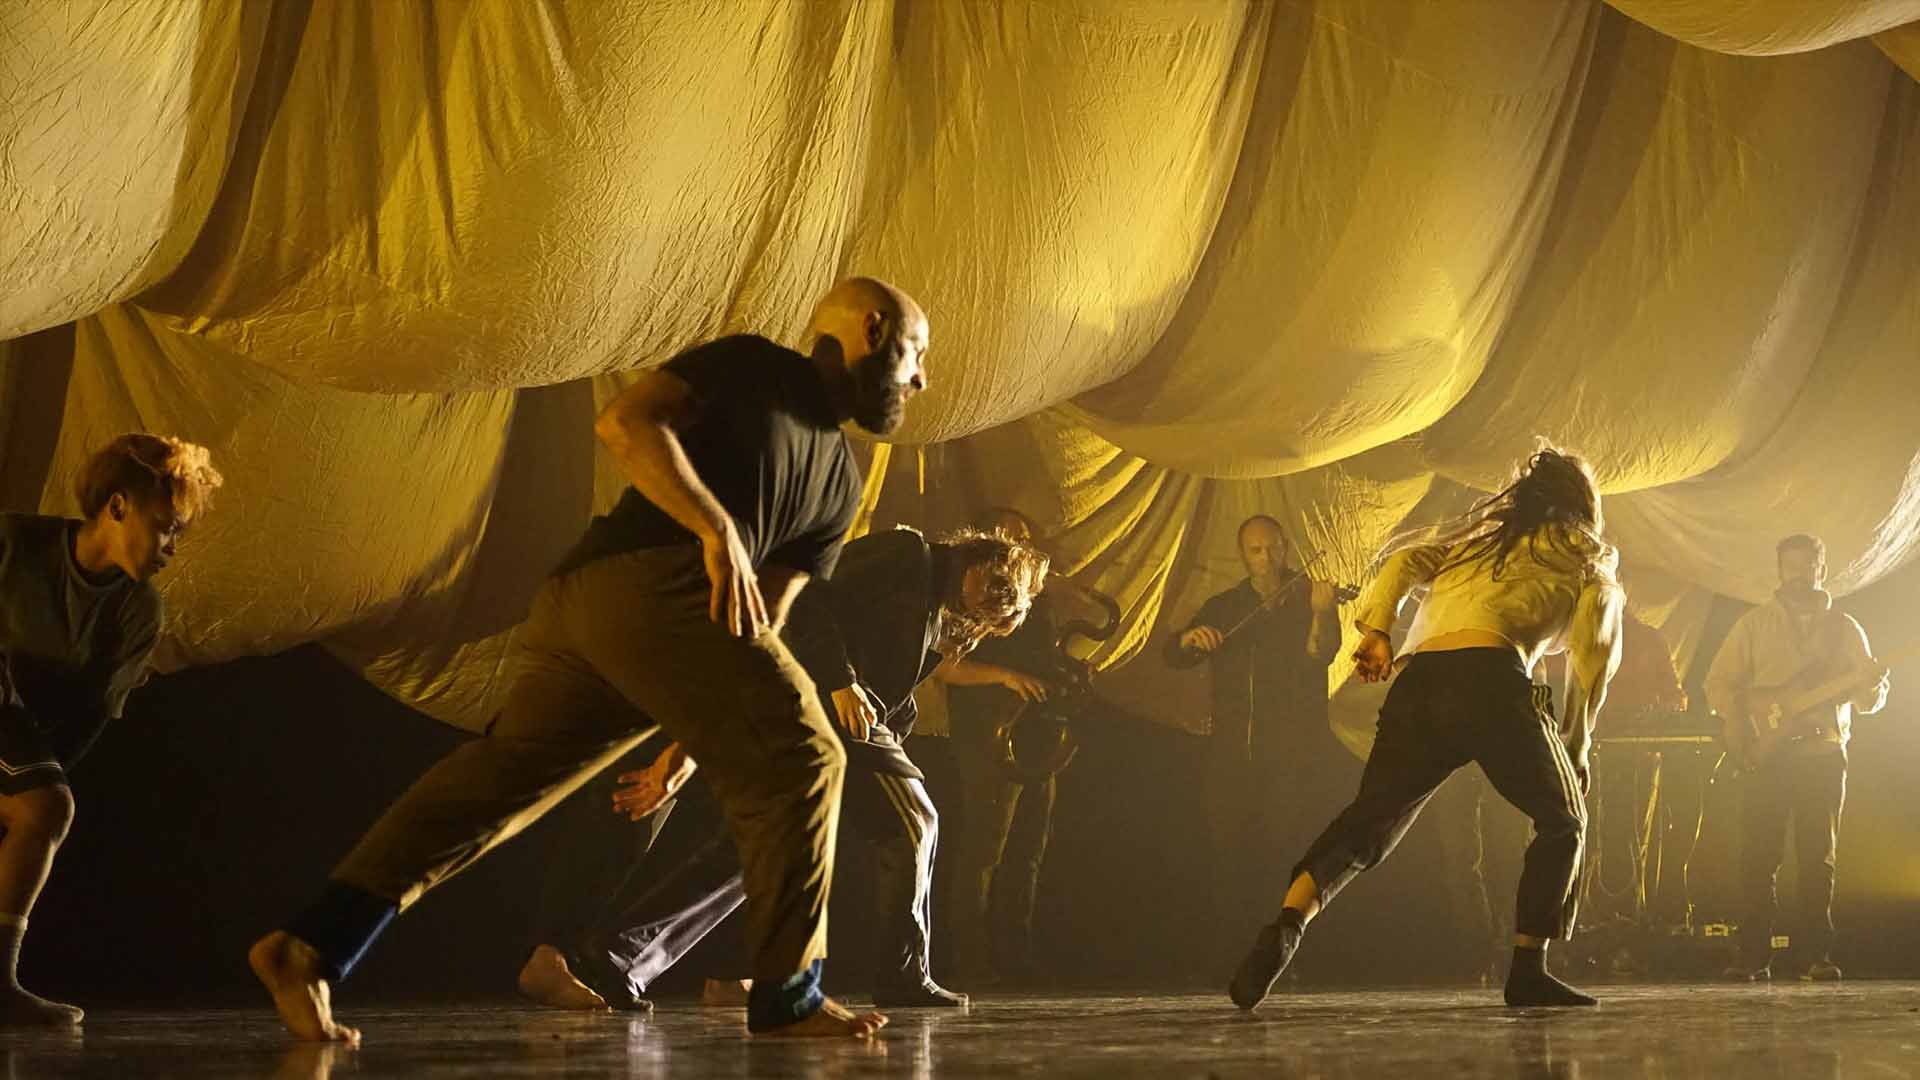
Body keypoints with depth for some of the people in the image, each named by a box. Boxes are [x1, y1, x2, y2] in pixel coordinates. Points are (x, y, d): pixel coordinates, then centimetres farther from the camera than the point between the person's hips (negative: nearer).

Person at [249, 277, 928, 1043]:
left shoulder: (841, 484, 29)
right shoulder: (752, 367, 8)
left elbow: (761, 623, 23)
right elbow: (626, 421, -5)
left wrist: (693, 741, 16)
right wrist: (718, 528, -17)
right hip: (652, 583, -9)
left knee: (499, 777, 5)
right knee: (799, 760, -5)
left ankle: (311, 948, 0)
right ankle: (787, 996, -2)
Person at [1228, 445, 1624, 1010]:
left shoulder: (1471, 534, 35)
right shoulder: (1586, 558, 24)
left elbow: (1404, 561, 16)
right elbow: (1595, 651, 10)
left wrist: (1376, 630, 4)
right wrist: (1577, 743, 15)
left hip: (1418, 680, 4)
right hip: (1492, 677, -4)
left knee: (1370, 819, 7)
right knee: (1562, 821, 15)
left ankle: (1290, 918, -20)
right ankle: (1528, 970, 2)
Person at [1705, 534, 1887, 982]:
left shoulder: (1844, 628, 10)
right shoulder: (1755, 624, 7)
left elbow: (1867, 699, 8)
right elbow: (1719, 680, 6)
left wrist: (1871, 685, -16)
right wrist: (1735, 721, -11)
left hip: (1824, 755, 1)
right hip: (1767, 755, -1)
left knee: (1819, 858, 0)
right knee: (1758, 856, -5)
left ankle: (1816, 957, 3)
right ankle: (1754, 956, -2)